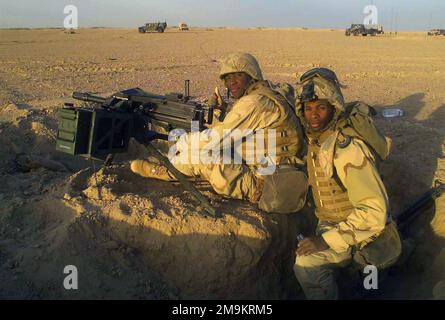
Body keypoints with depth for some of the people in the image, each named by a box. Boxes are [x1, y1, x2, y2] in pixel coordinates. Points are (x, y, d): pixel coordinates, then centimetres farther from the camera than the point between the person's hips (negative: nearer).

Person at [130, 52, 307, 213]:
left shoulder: (255, 102, -19)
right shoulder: (267, 94, 12)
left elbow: (214, 140, -17)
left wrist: (183, 142, -2)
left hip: (262, 186, -10)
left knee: (200, 152, -6)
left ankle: (169, 172, 17)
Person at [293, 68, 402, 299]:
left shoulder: (348, 148, -30)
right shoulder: (316, 136, -4)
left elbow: (374, 212, -32)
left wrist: (327, 239, -32)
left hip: (358, 227, -8)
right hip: (329, 222, 8)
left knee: (306, 264, -28)